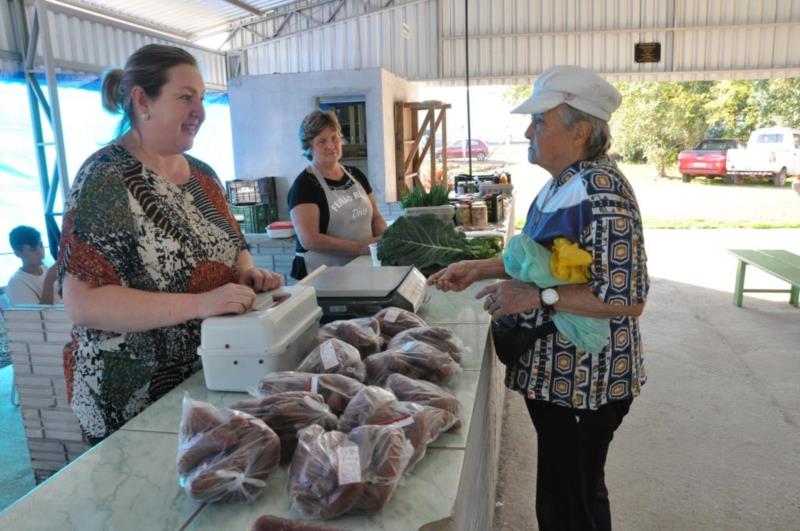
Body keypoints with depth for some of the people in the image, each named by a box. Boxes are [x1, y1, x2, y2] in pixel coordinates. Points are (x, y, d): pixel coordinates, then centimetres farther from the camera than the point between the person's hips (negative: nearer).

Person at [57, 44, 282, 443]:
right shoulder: (106, 179, -18)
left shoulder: (202, 174, 5)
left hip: (209, 377, 7)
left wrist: (248, 273, -9)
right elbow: (82, 303, -24)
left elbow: (232, 247, 14)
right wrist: (199, 303, -32)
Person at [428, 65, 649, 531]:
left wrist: (537, 297, -25)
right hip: (558, 372, 9)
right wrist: (481, 269, 6)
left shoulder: (601, 190, -23)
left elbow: (628, 299, -25)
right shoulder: (562, 184, 7)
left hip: (581, 381, -9)